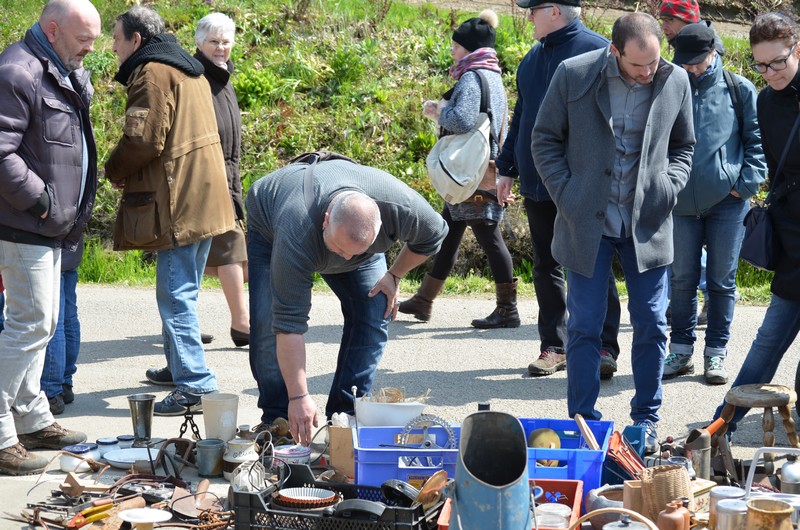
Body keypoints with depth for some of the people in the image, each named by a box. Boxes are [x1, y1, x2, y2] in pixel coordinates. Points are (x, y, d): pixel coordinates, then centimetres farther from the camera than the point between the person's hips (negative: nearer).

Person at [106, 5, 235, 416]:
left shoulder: (152, 73, -12)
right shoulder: (189, 70, 19)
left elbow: (143, 141, -20)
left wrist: (114, 172, -1)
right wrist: (127, 171, 17)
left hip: (177, 203, -10)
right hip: (203, 198, 10)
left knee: (175, 294, -9)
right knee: (181, 290, 21)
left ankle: (195, 387, -13)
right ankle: (179, 366, 33)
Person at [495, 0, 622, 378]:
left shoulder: (596, 50, -8)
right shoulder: (532, 60, 15)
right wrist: (506, 169, 18)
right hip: (537, 183, 8)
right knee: (545, 267, 10)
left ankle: (604, 346, 0)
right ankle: (553, 347, 18)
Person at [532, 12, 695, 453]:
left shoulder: (676, 81, -2)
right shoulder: (574, 75, -8)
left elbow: (683, 147, 12)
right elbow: (545, 141, 1)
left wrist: (668, 189, -4)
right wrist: (567, 197, -7)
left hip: (648, 223, 2)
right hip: (587, 222, -1)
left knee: (651, 325, 6)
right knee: (584, 326, 2)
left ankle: (646, 420, 21)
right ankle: (583, 423, 13)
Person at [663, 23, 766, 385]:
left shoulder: (738, 89, 2)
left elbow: (757, 139, 5)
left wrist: (747, 182, -6)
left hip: (728, 202, -1)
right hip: (682, 202, 2)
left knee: (722, 281, 5)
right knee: (682, 280, 8)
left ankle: (716, 354, 14)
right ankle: (681, 351, 19)